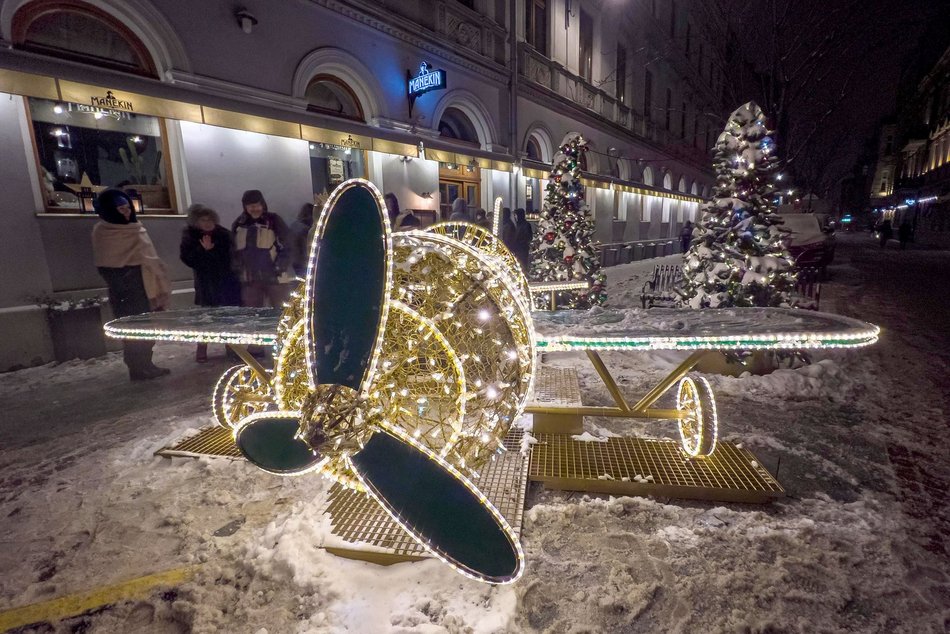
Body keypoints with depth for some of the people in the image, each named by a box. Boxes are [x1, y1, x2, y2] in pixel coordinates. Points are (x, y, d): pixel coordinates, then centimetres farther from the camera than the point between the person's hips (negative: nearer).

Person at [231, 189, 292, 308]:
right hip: (249, 280, 4)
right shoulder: (238, 224, 9)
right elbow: (234, 251, 17)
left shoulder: (274, 221, -2)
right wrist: (238, 271, 6)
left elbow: (286, 247, -5)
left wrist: (279, 269, -13)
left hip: (275, 278, -4)